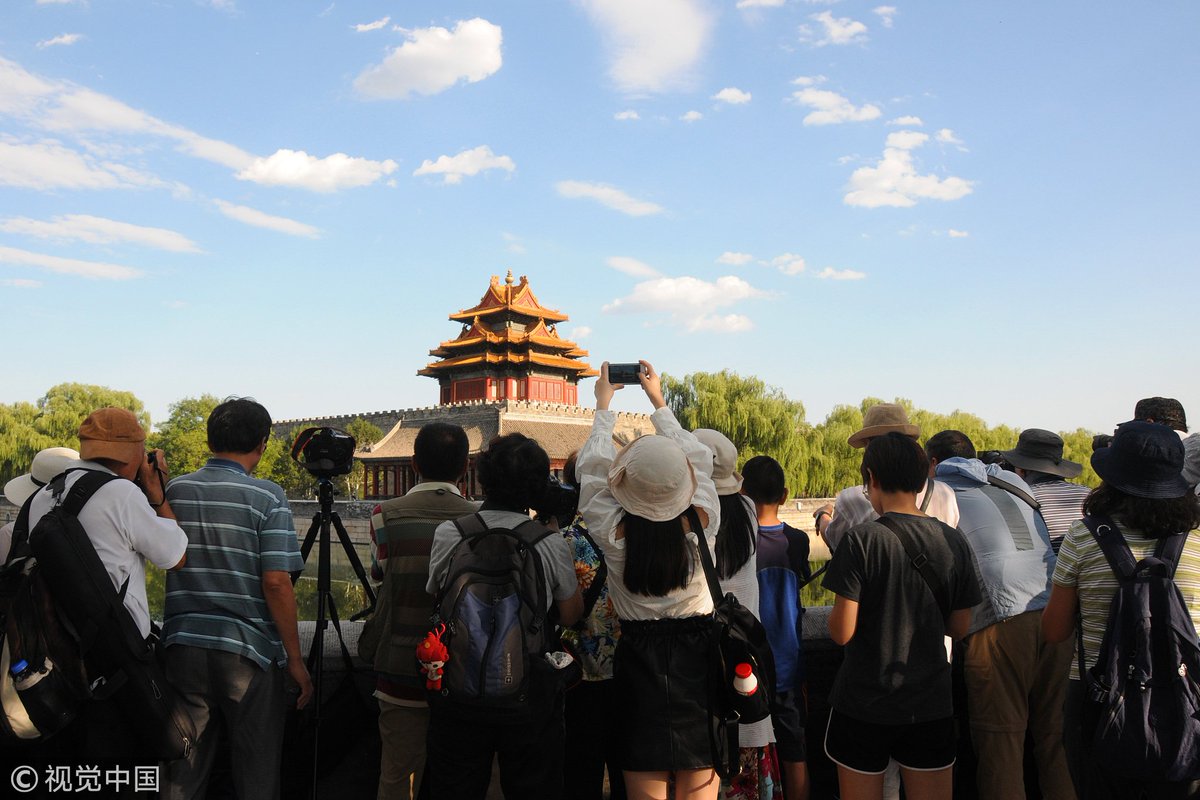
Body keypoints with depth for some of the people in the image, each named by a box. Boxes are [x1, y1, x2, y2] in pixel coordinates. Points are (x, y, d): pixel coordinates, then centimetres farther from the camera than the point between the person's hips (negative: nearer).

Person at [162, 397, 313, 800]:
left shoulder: (174, 490, 4)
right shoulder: (266, 496, -11)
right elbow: (276, 583, -15)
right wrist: (294, 659, -8)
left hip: (183, 645, 5)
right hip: (248, 650, -4)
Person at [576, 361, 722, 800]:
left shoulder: (615, 532, -14)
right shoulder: (703, 522, -11)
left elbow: (591, 467, 2)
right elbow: (700, 459, 6)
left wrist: (603, 406, 15)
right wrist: (659, 401, 17)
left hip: (638, 661, -1)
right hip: (698, 663, 1)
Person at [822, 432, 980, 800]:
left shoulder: (861, 539, -17)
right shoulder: (953, 541, -3)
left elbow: (842, 632, -17)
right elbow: (959, 628, 5)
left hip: (865, 705, -4)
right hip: (932, 704, 4)